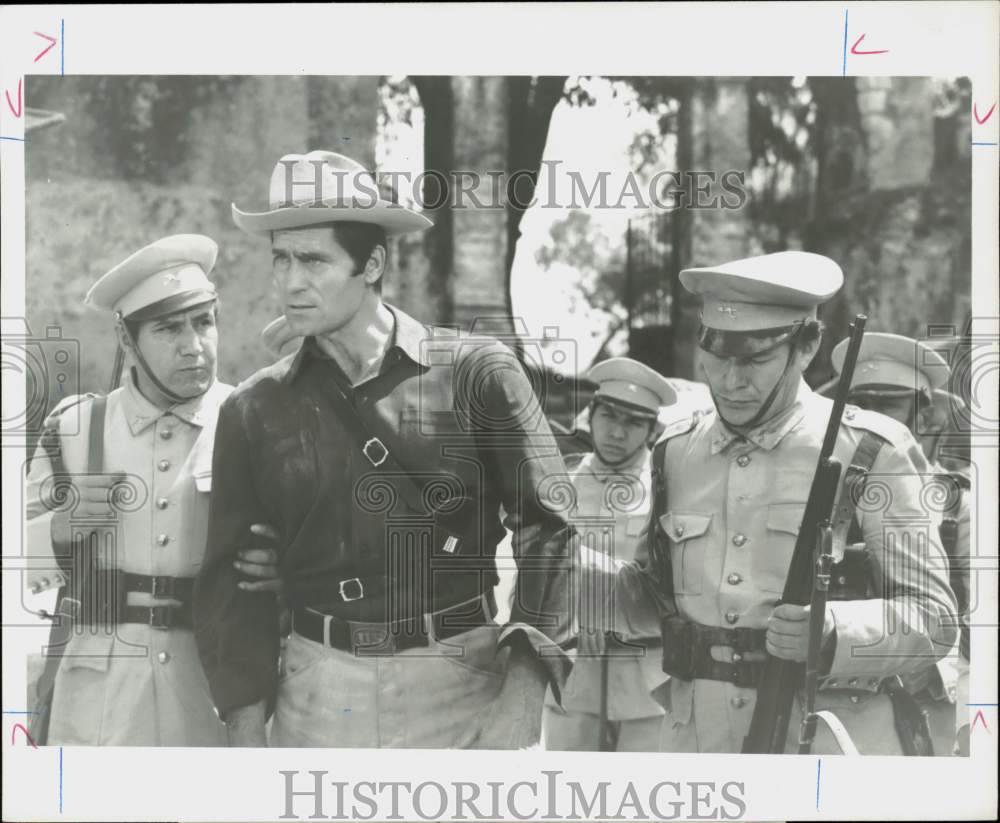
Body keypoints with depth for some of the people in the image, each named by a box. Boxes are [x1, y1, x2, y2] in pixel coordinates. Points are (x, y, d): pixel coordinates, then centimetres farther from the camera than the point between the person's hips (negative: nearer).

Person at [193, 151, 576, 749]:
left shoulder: (476, 373, -2)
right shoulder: (254, 410, 5)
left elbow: (551, 526, -5)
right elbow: (233, 583, 8)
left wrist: (522, 699, -12)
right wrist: (247, 733, 2)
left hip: (466, 681, -2)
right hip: (318, 694, 2)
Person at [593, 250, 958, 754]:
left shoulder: (870, 453, -6)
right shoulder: (674, 453, 7)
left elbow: (933, 618, -7)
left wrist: (830, 633, -24)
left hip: (828, 747, -3)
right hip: (694, 739, 4)